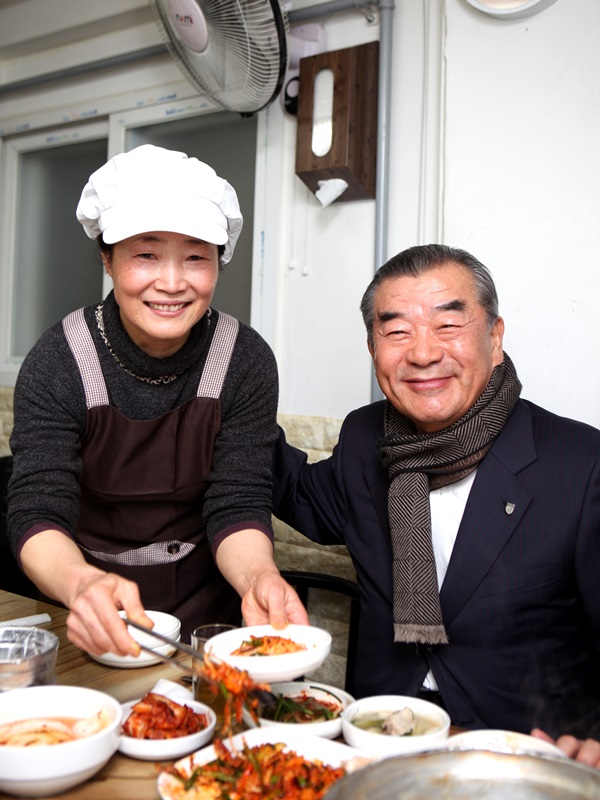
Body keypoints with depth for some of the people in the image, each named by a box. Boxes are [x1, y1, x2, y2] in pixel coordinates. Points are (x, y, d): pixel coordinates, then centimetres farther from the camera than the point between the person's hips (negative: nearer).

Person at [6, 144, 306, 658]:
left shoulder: (246, 361, -9)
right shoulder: (59, 364, -11)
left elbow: (239, 506, -11)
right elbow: (39, 513, -18)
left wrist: (259, 577, -33)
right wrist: (82, 584, -40)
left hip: (206, 608, 0)